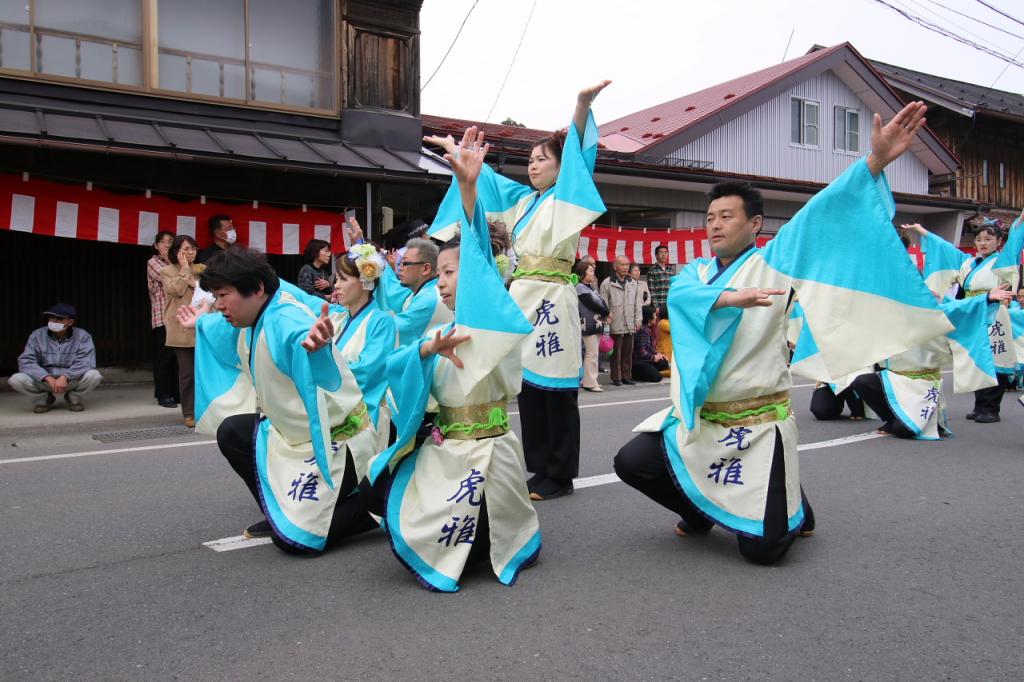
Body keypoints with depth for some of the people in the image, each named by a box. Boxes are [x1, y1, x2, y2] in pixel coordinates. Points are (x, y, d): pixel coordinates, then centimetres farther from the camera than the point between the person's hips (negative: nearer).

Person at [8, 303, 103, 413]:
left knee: (94, 375, -31)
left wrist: (65, 377, -35)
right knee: (16, 379, -26)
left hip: (72, 380, -1)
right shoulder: (37, 335, -6)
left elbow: (86, 362, -20)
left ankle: (73, 398, 3)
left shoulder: (82, 336, -10)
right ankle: (43, 398, 7)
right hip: (44, 380, 2)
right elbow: (26, 362, -13)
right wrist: (48, 378, -28)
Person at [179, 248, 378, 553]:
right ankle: (281, 511, 20)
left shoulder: (287, 323, -28)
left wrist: (317, 347, -73)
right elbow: (230, 330, 30)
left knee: (292, 537, -13)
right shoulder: (254, 320, 2)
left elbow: (325, 374, -51)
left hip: (335, 441, -10)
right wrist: (201, 324, 48)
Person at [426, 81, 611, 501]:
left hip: (552, 298, -7)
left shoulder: (565, 198, 1)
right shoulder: (521, 200, 19)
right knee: (527, 385, 8)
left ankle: (560, 475, 5)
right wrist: (454, 149, 38)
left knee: (555, 388, -4)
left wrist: (582, 105, -29)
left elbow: (579, 156, -15)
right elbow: (483, 176, 31)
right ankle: (541, 468, 17)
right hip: (522, 297, 7)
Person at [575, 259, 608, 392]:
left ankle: (591, 381, 16)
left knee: (593, 354, 11)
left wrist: (605, 313, -5)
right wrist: (606, 313, -3)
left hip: (597, 324, 9)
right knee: (591, 354, -9)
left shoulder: (591, 287, 19)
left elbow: (601, 302, 13)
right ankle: (589, 383, -6)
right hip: (589, 325, -9)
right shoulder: (580, 288, -9)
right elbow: (592, 304, -15)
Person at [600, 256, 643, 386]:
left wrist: (638, 319, 10)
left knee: (628, 352, 9)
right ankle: (616, 377, 8)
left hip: (630, 325, 5)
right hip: (616, 325, -5)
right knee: (616, 352, 1)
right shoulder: (607, 283, -3)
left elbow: (637, 303, 16)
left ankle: (627, 376, 18)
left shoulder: (633, 283, 14)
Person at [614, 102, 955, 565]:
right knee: (631, 463, -8)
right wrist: (732, 297, -35)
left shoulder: (772, 261, -3)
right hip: (696, 419, 4)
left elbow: (822, 214, -16)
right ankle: (700, 510, 20)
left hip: (756, 425, -4)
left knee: (762, 548, -8)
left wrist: (876, 161, -30)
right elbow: (680, 297, -16)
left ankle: (794, 510, 30)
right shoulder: (695, 271, 7)